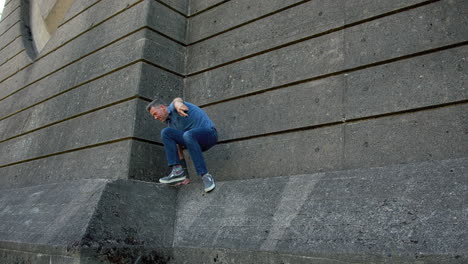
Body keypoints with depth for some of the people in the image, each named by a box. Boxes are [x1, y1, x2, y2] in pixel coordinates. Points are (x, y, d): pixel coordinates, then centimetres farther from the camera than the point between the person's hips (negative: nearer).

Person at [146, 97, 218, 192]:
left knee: (188, 135, -38)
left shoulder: (173, 106, -4)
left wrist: (178, 104, -59)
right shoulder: (170, 124, 17)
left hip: (209, 133, -7)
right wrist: (185, 176, 12)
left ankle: (206, 176, -31)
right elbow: (178, 143, 16)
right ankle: (178, 171, -18)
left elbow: (177, 100, -30)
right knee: (165, 132, -8)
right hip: (197, 143, 7)